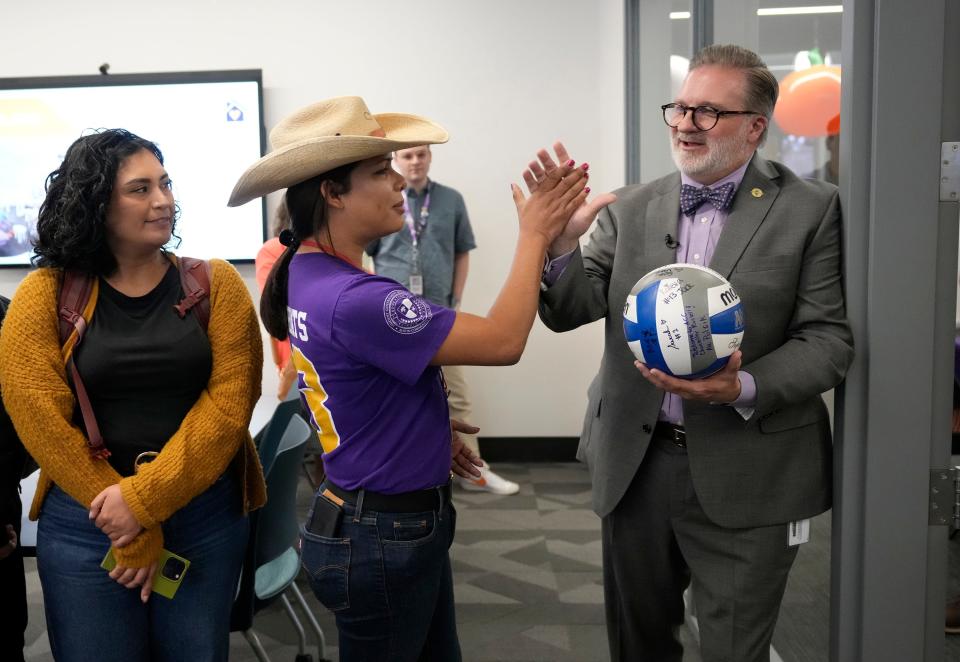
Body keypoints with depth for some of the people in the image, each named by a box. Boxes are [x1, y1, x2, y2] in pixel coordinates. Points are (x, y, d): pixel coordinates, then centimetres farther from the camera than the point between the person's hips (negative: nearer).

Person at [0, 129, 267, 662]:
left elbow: (230, 401, -8)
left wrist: (145, 499, -15)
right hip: (85, 524, -1)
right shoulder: (43, 296, -3)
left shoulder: (215, 284, -1)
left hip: (206, 516, 1)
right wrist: (131, 532, -9)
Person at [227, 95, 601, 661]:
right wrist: (535, 235, -16)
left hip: (397, 519, 9)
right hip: (384, 537, -9)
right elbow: (503, 342, -26)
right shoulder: (351, 300, -30)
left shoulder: (312, 272, 2)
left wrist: (431, 437, 14)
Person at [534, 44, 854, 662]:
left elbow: (830, 338, -8)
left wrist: (742, 388, -24)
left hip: (746, 476, -3)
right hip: (634, 463, 4)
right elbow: (568, 311, -1)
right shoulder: (630, 209, 4)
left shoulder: (813, 209, -5)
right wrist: (561, 240, -21)